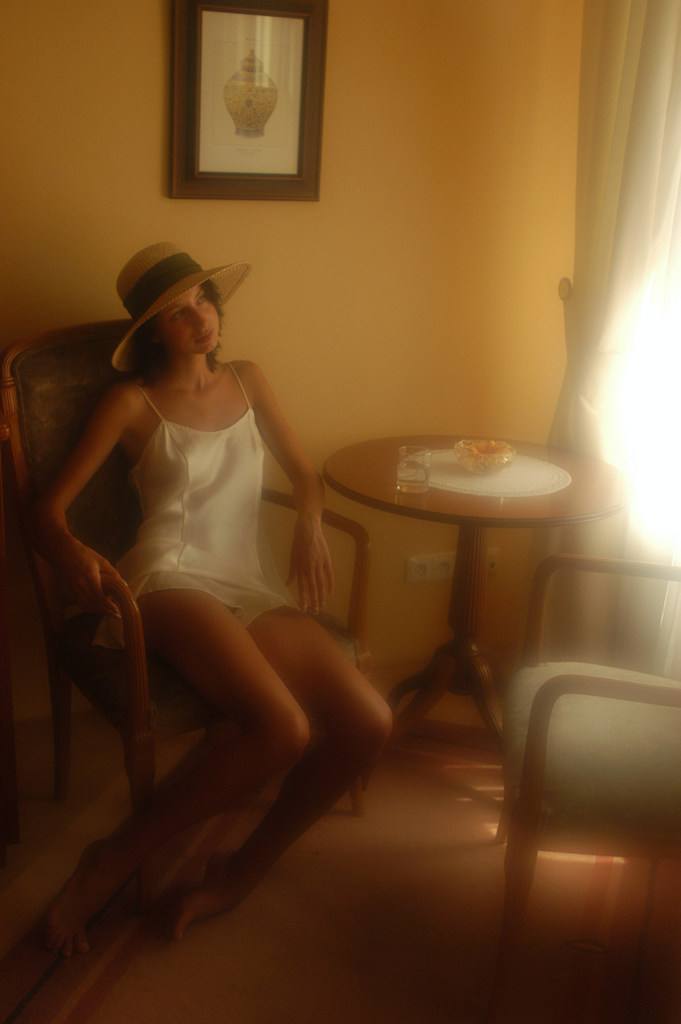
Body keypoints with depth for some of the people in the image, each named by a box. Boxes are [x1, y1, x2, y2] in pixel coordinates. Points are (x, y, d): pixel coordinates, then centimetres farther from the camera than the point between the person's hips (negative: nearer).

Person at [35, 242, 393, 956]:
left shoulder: (247, 382, 22)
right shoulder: (132, 402, 7)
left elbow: (304, 473, 27)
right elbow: (48, 508, 1)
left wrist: (309, 521, 3)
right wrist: (74, 555, -23)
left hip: (250, 588, 5)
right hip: (172, 579, -5)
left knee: (369, 724, -17)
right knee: (281, 728, -32)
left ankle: (241, 871, 2)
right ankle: (115, 860, -13)